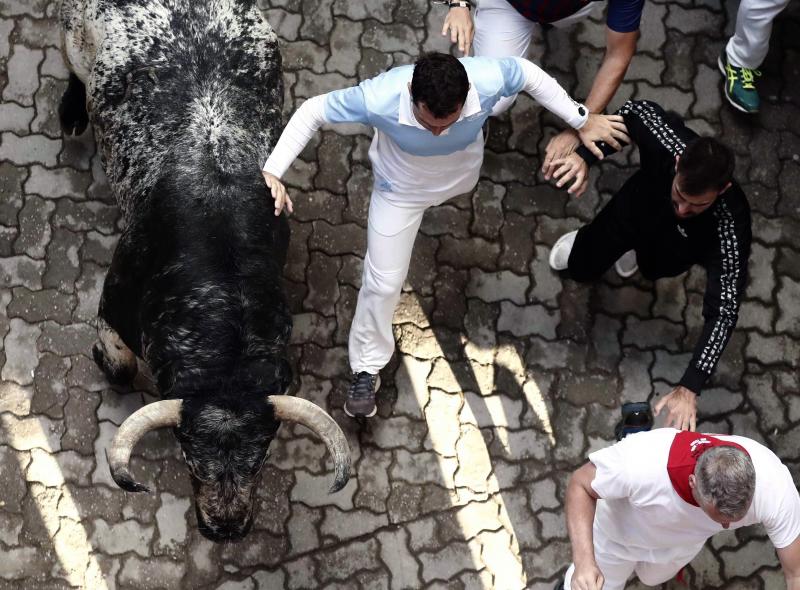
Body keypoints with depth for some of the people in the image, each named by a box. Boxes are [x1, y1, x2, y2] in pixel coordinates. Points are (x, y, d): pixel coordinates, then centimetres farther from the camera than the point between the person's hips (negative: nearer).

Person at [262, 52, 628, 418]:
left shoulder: (487, 81, -41)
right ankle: (366, 368, 30)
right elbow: (312, 112, -30)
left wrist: (582, 121, -8)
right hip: (402, 188, -1)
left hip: (461, 176, 2)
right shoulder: (380, 98, -46)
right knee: (383, 280, 6)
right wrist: (272, 171, -37)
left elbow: (527, 73, -17)